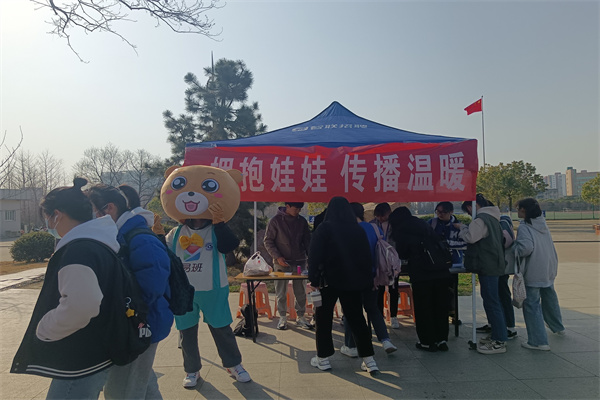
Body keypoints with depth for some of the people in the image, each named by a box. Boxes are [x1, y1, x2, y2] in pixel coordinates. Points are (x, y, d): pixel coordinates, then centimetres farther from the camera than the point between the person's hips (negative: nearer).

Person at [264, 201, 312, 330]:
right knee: (281, 292, 5)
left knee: (301, 292, 8)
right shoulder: (275, 221, -5)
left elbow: (307, 241, 10)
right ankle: (282, 318, 19)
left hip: (299, 262, 3)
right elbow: (268, 241, -3)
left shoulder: (302, 221, 6)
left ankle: (300, 317, 21)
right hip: (281, 262, -3)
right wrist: (277, 257, -13)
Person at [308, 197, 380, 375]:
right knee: (356, 319, 11)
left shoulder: (324, 228, -8)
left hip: (329, 280, -3)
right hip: (352, 281, 4)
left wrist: (313, 279, -9)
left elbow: (315, 255, -12)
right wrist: (368, 281, 12)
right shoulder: (358, 230, 3)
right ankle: (369, 360, 11)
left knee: (323, 319, 11)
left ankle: (323, 358, 17)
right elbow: (367, 257, 6)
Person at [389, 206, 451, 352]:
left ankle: (428, 342, 13)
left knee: (422, 308, 6)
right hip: (441, 270, 6)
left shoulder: (400, 229, 0)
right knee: (440, 306, 14)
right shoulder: (424, 224, 18)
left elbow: (402, 254, 1)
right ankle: (442, 340, 20)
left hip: (421, 274, -6)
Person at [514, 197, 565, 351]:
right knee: (549, 298, 27)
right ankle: (558, 327, 48)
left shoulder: (524, 227, -18)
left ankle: (539, 341, 0)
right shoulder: (542, 223, 7)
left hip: (533, 272, -8)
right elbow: (547, 245, 13)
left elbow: (526, 247, -31)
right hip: (549, 268, 9)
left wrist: (515, 251, -15)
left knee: (532, 304, -1)